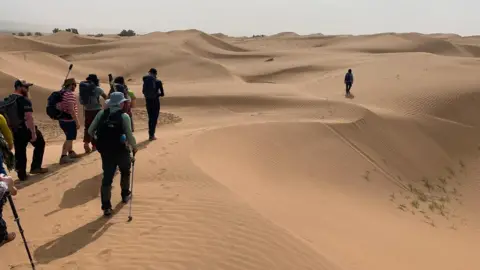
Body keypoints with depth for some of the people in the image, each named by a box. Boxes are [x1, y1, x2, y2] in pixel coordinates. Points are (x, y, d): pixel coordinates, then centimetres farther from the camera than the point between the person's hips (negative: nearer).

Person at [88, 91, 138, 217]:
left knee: (107, 177, 7)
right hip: (121, 150, -3)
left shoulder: (101, 113, 1)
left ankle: (106, 206, 4)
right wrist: (134, 146, 4)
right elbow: (129, 136, -15)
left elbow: (90, 131, 2)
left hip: (105, 151, 3)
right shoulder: (124, 116, -11)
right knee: (125, 171, 25)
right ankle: (125, 194, 42)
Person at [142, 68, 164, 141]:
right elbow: (162, 94, -8)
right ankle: (152, 135, 1)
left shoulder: (146, 81, 0)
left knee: (150, 118, 16)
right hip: (155, 101, -3)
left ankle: (150, 134, 20)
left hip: (148, 101, 4)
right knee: (154, 118, 4)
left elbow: (143, 91, 8)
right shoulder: (158, 82, -9)